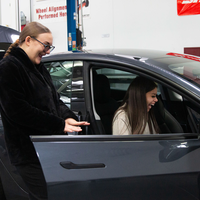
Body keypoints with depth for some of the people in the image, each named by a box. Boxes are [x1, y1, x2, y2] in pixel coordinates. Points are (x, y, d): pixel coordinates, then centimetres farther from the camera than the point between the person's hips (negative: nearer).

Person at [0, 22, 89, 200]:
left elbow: (54, 100, 18)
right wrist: (60, 125, -19)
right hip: (30, 154, -8)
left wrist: (67, 117, -5)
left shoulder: (39, 68, 16)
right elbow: (18, 111, -21)